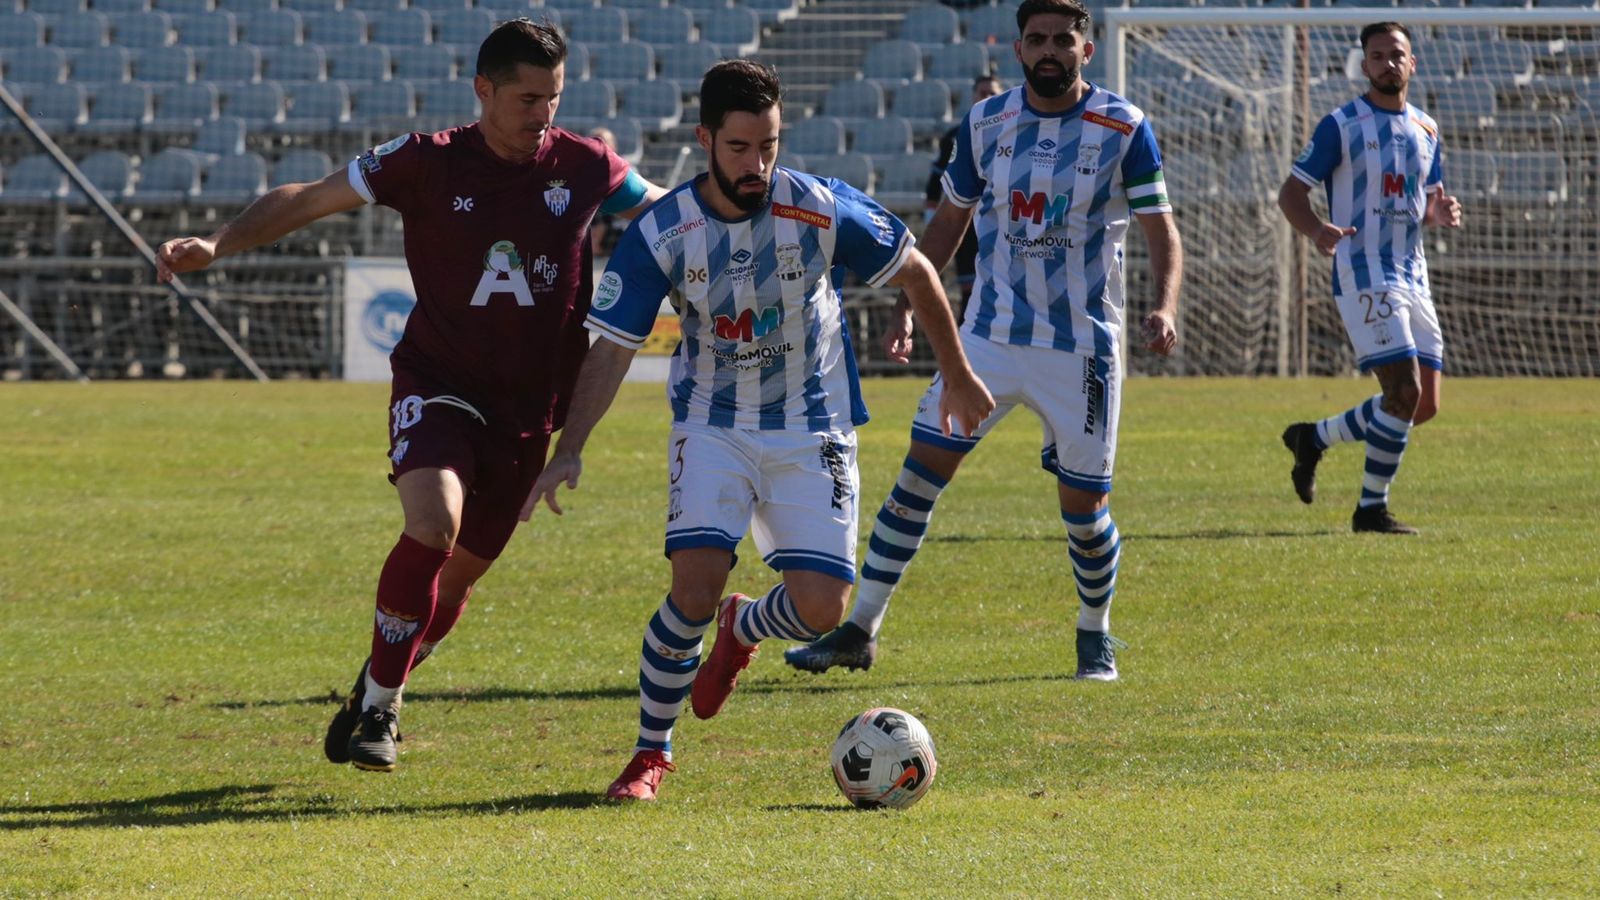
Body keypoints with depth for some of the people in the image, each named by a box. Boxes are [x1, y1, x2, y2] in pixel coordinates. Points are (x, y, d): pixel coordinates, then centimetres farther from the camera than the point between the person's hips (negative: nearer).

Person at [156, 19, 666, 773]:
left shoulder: (583, 167, -2)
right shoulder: (428, 164, -8)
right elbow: (311, 199, -6)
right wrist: (217, 245, -17)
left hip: (527, 412, 3)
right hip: (437, 386, -3)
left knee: (459, 574, 8)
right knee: (433, 525, -27)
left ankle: (376, 695, 34)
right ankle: (378, 708, -12)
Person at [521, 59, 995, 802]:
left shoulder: (823, 211, -15)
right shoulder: (659, 234, -15)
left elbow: (915, 272, 1)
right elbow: (611, 349, -9)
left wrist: (957, 376, 10)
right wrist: (568, 453, -20)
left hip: (812, 433, 1)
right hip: (713, 428, -1)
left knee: (820, 611, -10)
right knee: (695, 585, -21)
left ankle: (741, 628, 28)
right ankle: (651, 754, 0)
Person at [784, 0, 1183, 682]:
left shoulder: (1123, 128, -6)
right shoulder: (986, 122, 3)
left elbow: (1161, 230, -4)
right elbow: (948, 221, 14)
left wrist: (1165, 307, -22)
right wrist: (907, 310, 6)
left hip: (1082, 345, -2)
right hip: (988, 336, 2)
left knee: (1084, 508, 1)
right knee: (918, 474, -6)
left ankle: (1095, 638, 26)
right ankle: (859, 632, 0)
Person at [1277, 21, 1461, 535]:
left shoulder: (1425, 129, 14)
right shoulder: (1342, 126, -5)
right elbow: (1291, 192, -4)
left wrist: (1442, 213, -3)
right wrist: (1316, 230, -26)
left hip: (1413, 277, 7)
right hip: (1363, 276, -7)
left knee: (1424, 406, 5)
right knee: (1404, 393, -16)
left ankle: (1313, 437, 23)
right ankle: (1372, 509, -3)